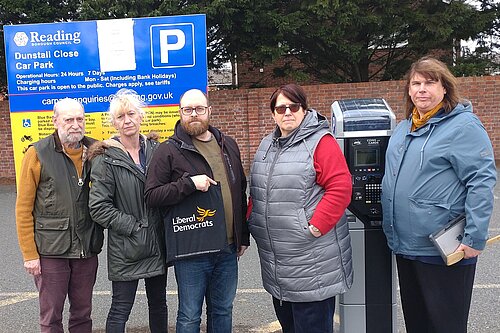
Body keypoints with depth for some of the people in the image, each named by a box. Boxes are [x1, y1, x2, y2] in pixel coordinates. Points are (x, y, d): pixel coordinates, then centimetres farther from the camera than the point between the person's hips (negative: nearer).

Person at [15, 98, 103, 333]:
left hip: (87, 249, 3)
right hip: (51, 251, -3)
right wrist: (29, 253, -8)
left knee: (82, 314, 16)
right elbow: (23, 208, -6)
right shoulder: (38, 154, -6)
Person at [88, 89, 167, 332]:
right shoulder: (106, 159, -8)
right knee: (120, 309, 4)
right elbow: (98, 207, -12)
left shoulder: (155, 150, 5)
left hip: (157, 244, 5)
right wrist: (132, 226, -15)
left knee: (158, 303, 18)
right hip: (125, 247, -5)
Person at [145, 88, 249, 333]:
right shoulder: (169, 151, -5)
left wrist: (243, 237, 16)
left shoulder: (228, 146, 11)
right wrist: (189, 184, -24)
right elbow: (151, 196, -11)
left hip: (228, 249, 5)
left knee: (223, 311, 18)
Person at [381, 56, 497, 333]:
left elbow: (482, 182, -18)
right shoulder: (404, 126, 12)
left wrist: (474, 239, -21)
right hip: (404, 245, 8)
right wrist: (391, 229, 21)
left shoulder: (463, 126, -12)